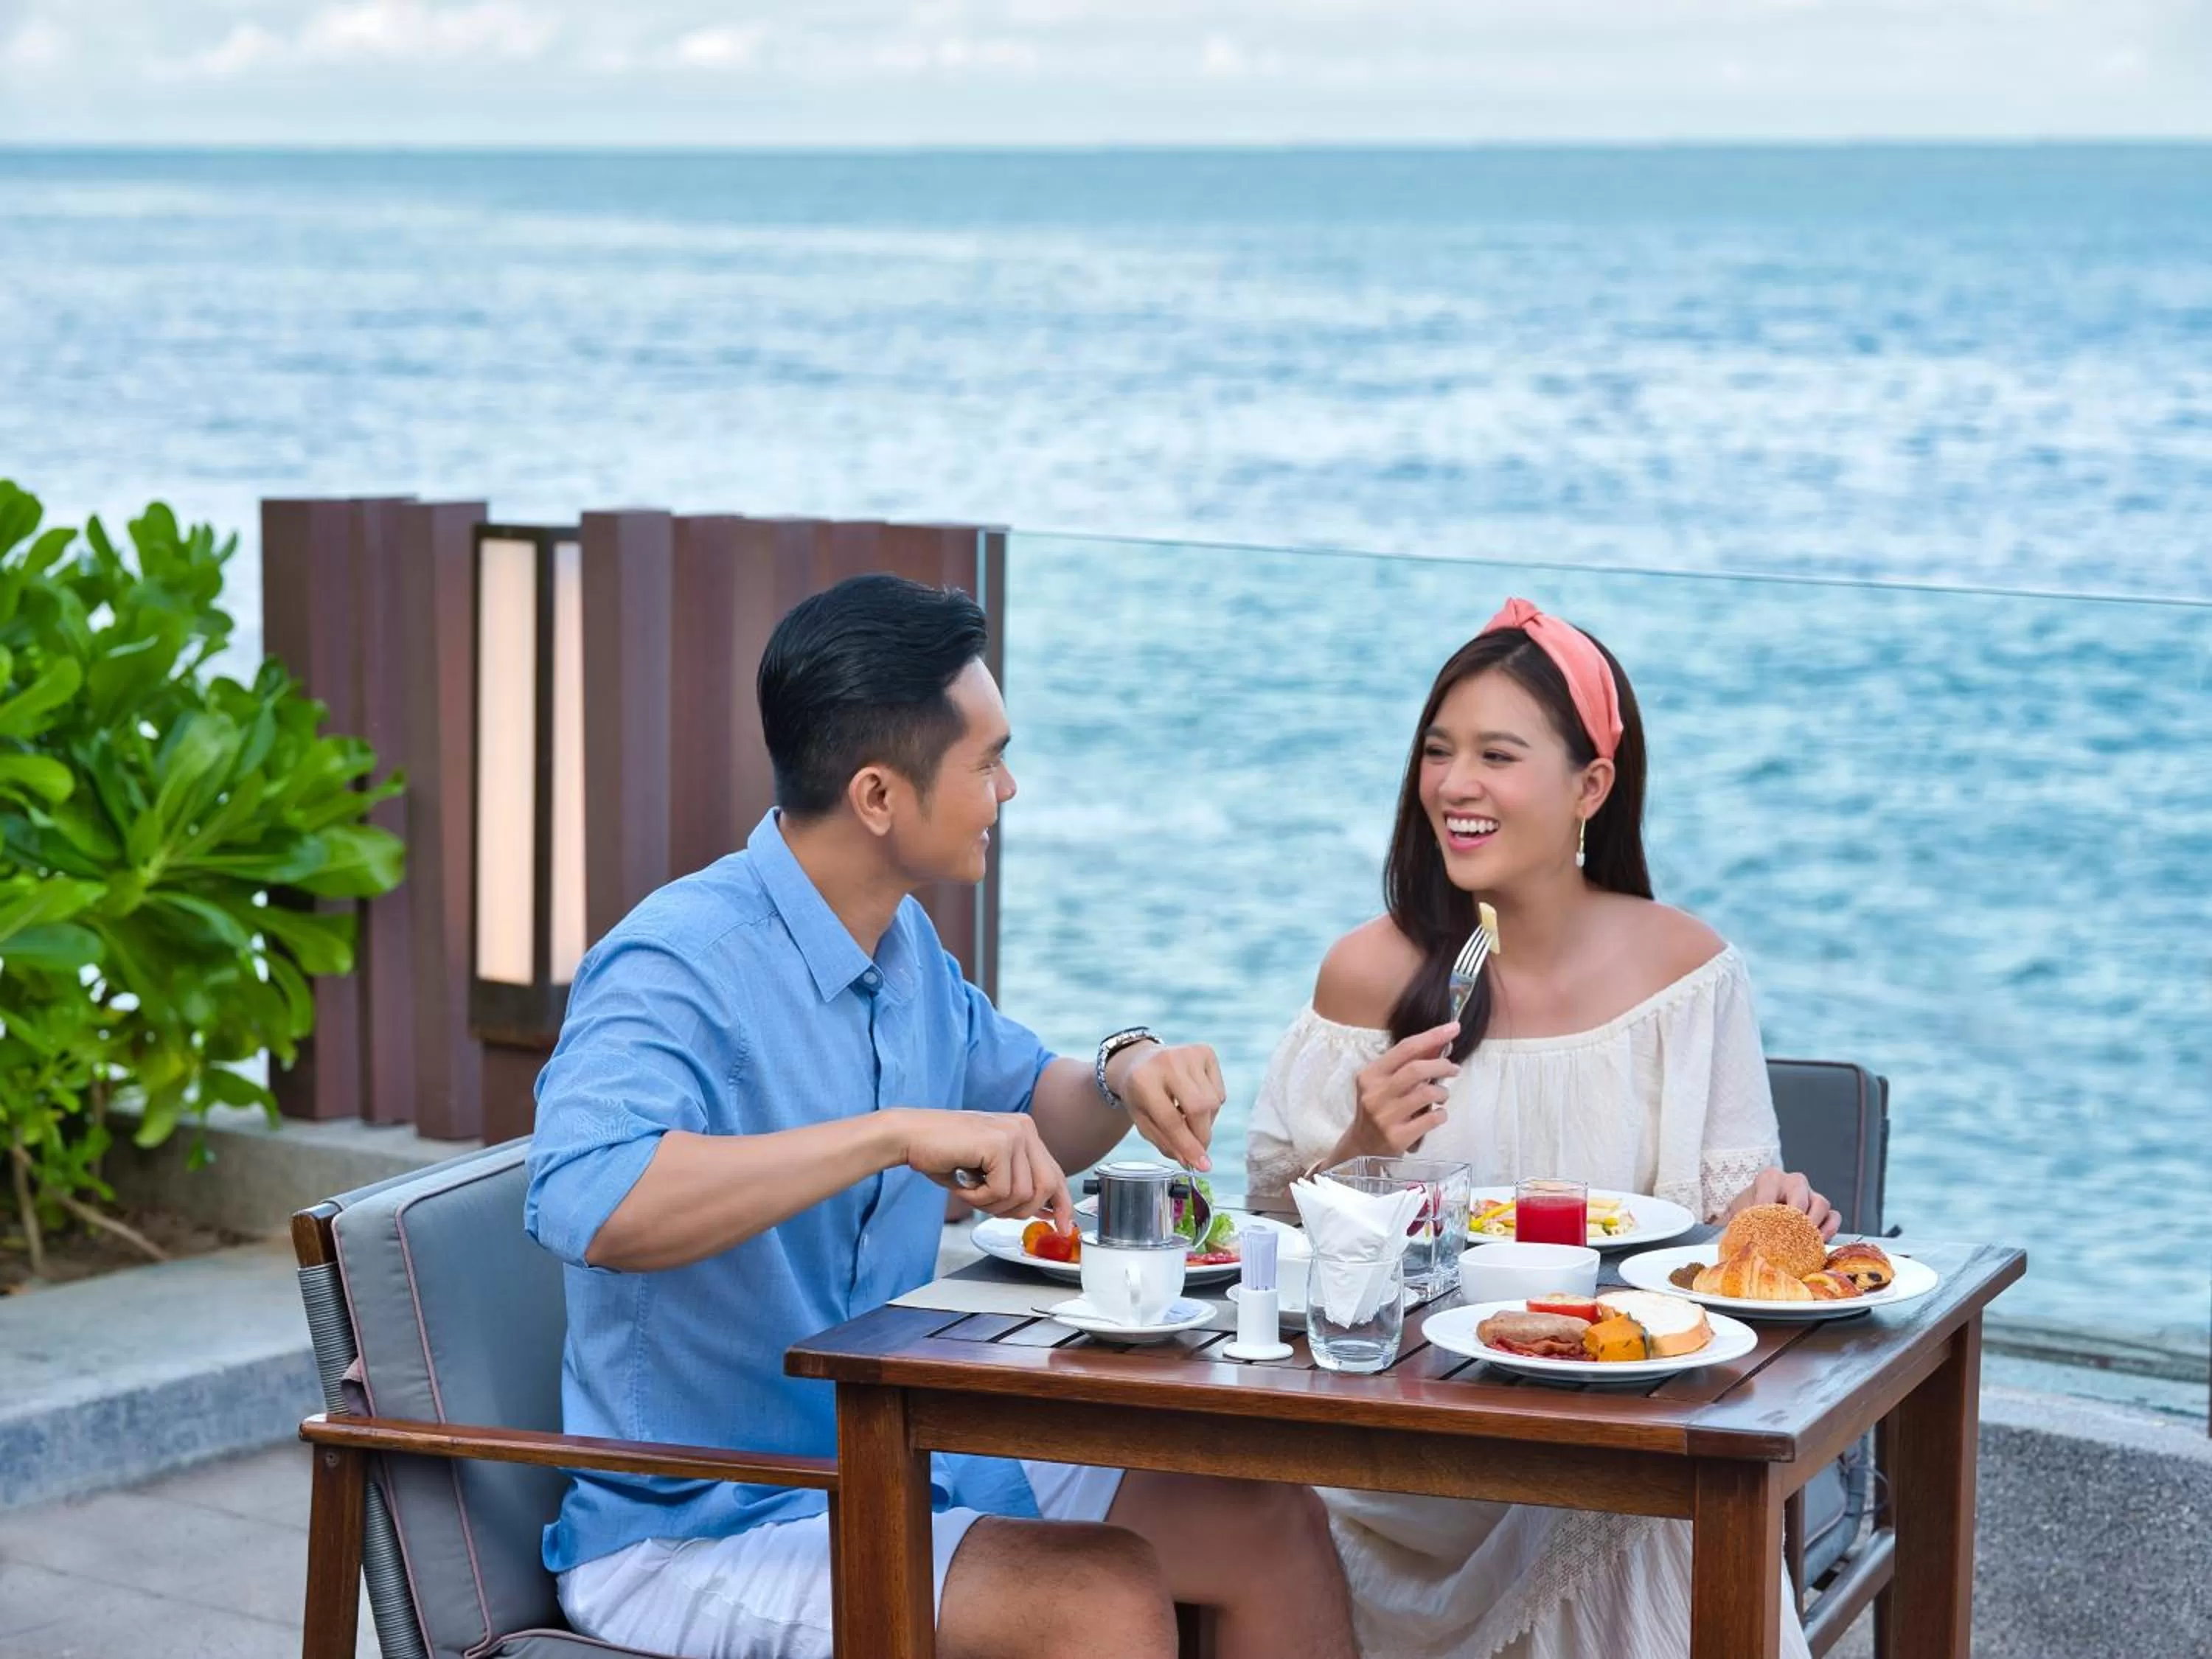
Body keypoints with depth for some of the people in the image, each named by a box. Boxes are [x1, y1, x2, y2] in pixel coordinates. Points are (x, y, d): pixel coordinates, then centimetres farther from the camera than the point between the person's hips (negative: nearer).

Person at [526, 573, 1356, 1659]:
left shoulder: (903, 945, 7)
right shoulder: (680, 967, -23)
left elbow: (1025, 1111, 23)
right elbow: (583, 1204, -41)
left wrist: (1123, 1076, -1)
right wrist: (895, 1133, -41)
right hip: (697, 1531, -9)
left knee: (1274, 1528, 2)